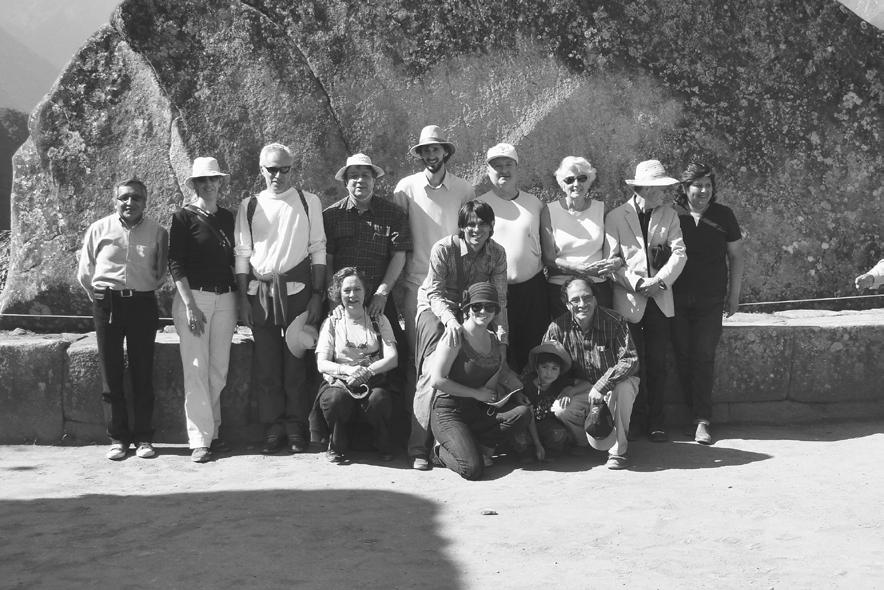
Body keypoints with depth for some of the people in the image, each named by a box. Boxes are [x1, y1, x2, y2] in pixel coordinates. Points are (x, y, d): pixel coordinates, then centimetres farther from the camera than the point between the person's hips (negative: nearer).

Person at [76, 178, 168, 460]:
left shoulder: (157, 232, 3)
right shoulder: (99, 229, 4)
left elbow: (162, 273, 14)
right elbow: (84, 273, 11)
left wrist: (144, 291, 9)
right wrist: (99, 298, 10)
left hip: (143, 303, 0)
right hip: (106, 303, 1)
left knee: (143, 372, 1)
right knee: (111, 372, 2)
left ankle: (143, 437, 10)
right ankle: (118, 437, 10)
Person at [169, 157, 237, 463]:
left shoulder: (227, 217, 14)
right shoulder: (184, 217, 0)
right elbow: (176, 264, -5)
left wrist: (237, 304, 11)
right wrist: (190, 305, -13)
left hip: (225, 297, 5)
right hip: (193, 296, -4)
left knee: (218, 369, 5)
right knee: (196, 369, -6)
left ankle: (212, 431, 14)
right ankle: (200, 440, -5)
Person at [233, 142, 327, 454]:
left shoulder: (309, 202, 5)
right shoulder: (249, 206, 9)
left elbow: (318, 250, 3)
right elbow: (241, 254, 7)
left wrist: (317, 294, -4)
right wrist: (244, 298, 0)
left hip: (297, 288, -1)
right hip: (259, 290, 2)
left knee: (297, 362, 0)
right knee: (265, 363, 4)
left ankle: (296, 426, 11)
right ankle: (273, 427, 13)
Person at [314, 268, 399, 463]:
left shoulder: (379, 320, 12)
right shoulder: (331, 322, 11)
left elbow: (392, 358, 1)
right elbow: (322, 364, 1)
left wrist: (367, 371, -17)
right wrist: (348, 370, -19)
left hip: (374, 381, 0)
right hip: (339, 382, 0)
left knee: (379, 399, -35)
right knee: (335, 398, -36)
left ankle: (384, 447, -4)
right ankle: (336, 447, -5)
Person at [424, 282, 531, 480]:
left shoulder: (493, 340, 11)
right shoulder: (455, 337, -11)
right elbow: (436, 381, -17)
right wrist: (477, 393, -12)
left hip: (478, 411, 7)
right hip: (448, 411, -7)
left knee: (523, 412, -19)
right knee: (473, 469, -26)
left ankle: (478, 446, -3)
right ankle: (442, 452, 7)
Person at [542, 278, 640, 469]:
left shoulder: (614, 322, -19)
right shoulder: (558, 327, -11)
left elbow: (630, 360, -27)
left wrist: (601, 386, -36)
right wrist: (562, 391, -14)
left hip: (616, 383, -2)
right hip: (583, 386, 2)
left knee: (623, 387, -38)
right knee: (559, 410, -26)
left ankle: (619, 448, -17)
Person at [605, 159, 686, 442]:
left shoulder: (669, 215, 8)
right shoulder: (616, 217, -1)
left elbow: (679, 253, 0)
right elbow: (611, 260, -5)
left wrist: (660, 280, -14)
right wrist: (636, 283, -15)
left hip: (660, 300, 2)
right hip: (628, 300, -2)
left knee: (657, 363, 5)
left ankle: (656, 420, 14)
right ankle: (636, 419, 15)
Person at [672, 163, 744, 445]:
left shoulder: (723, 215, 3)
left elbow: (735, 256, 10)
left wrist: (734, 295, 8)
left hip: (711, 301, 0)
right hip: (677, 301, 0)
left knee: (704, 356, -7)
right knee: (683, 356, 1)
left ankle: (702, 421, -5)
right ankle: (697, 415, 12)